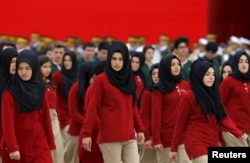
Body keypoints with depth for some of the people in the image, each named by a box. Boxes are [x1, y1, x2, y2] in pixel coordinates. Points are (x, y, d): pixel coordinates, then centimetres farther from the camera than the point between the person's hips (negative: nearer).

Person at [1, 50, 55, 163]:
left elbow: (46, 117, 11)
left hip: (39, 143, 3)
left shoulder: (40, 90, 6)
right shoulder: (10, 92, -9)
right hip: (17, 144, -3)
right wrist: (12, 147, -23)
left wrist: (50, 143, 12)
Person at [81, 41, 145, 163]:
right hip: (110, 136, -5)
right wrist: (87, 133, -13)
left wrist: (139, 128, 17)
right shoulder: (101, 80, -3)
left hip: (129, 136, 5)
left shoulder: (128, 79, 14)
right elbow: (93, 108, -6)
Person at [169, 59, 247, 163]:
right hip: (196, 144, -7)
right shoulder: (189, 97, -7)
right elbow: (180, 123, -3)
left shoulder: (213, 95, 13)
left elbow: (224, 117, 4)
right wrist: (174, 148, 0)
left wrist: (238, 133, -13)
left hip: (212, 144, 7)